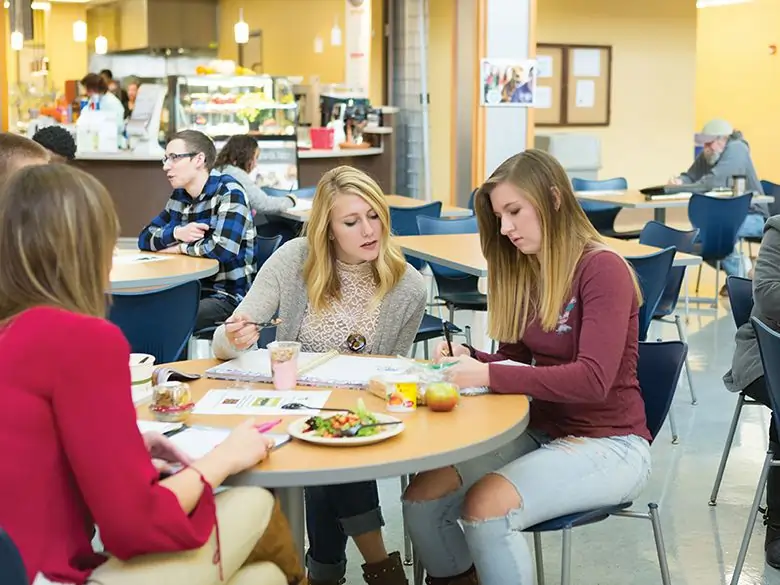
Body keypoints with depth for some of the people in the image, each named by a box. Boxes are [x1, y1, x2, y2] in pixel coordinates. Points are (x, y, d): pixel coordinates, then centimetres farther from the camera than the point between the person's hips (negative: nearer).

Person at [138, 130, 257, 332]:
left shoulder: (228, 193, -13)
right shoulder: (179, 196, 10)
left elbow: (223, 248, -27)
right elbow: (145, 238, 9)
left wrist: (181, 247, -9)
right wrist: (177, 233, -12)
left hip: (226, 296, -7)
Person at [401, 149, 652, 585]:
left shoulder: (602, 270, -15)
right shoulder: (524, 273, 8)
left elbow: (592, 379, -24)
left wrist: (488, 376, -29)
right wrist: (470, 360, -8)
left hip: (607, 444, -7)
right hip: (542, 431, 7)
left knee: (487, 506, -30)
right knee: (421, 499, -13)